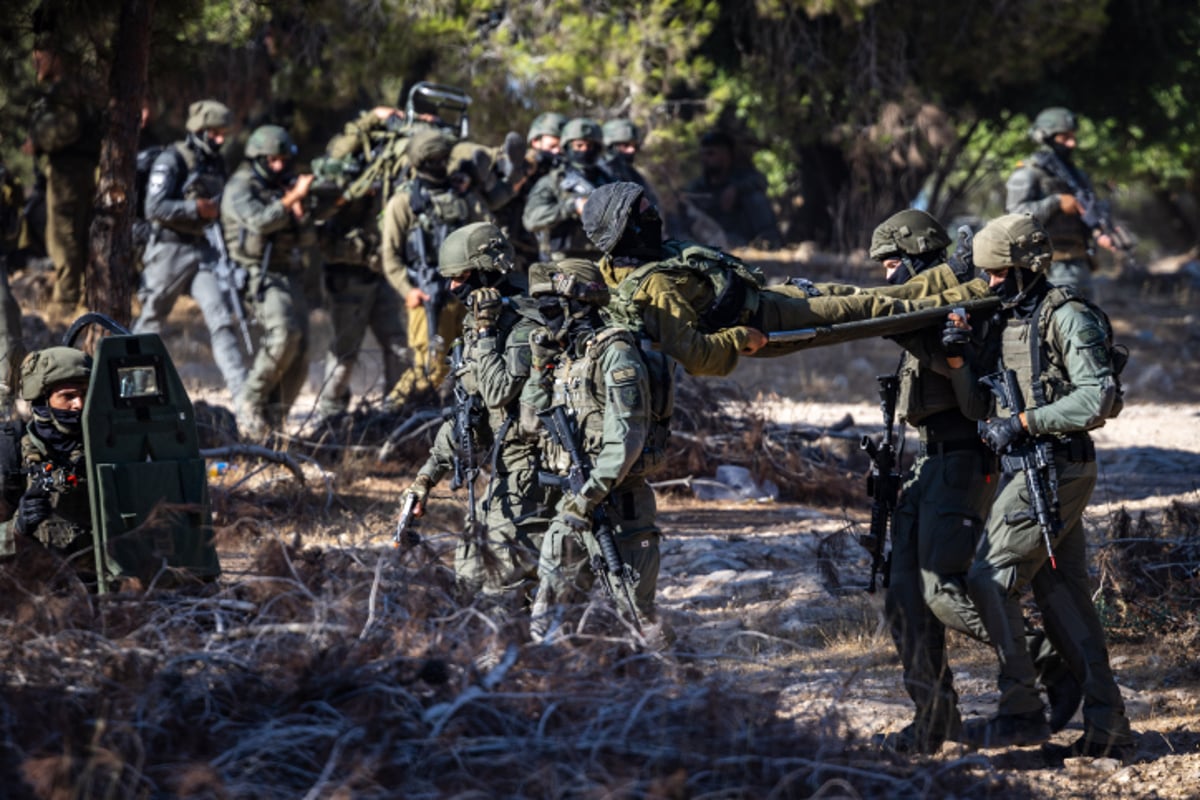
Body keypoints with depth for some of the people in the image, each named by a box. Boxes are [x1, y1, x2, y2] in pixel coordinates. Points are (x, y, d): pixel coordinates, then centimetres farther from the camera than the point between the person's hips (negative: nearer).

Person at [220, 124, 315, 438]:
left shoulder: (284, 187, 17)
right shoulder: (241, 188, -3)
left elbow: (307, 239, 16)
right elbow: (258, 221, -21)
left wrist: (300, 218, -5)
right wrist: (291, 198, -23)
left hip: (290, 275, 7)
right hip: (260, 274, -7)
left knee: (300, 352, -1)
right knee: (283, 333, -29)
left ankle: (273, 419, 8)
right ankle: (251, 401, -16)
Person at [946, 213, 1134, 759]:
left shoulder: (1068, 318, -10)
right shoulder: (1004, 321, 16)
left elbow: (1099, 397, -19)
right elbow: (980, 405, 13)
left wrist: (1025, 421, -19)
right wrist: (956, 360, -5)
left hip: (1053, 469, -9)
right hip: (1029, 469, 9)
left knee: (990, 580, -10)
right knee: (1062, 595, 7)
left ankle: (1021, 710, -5)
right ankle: (1106, 728, 7)